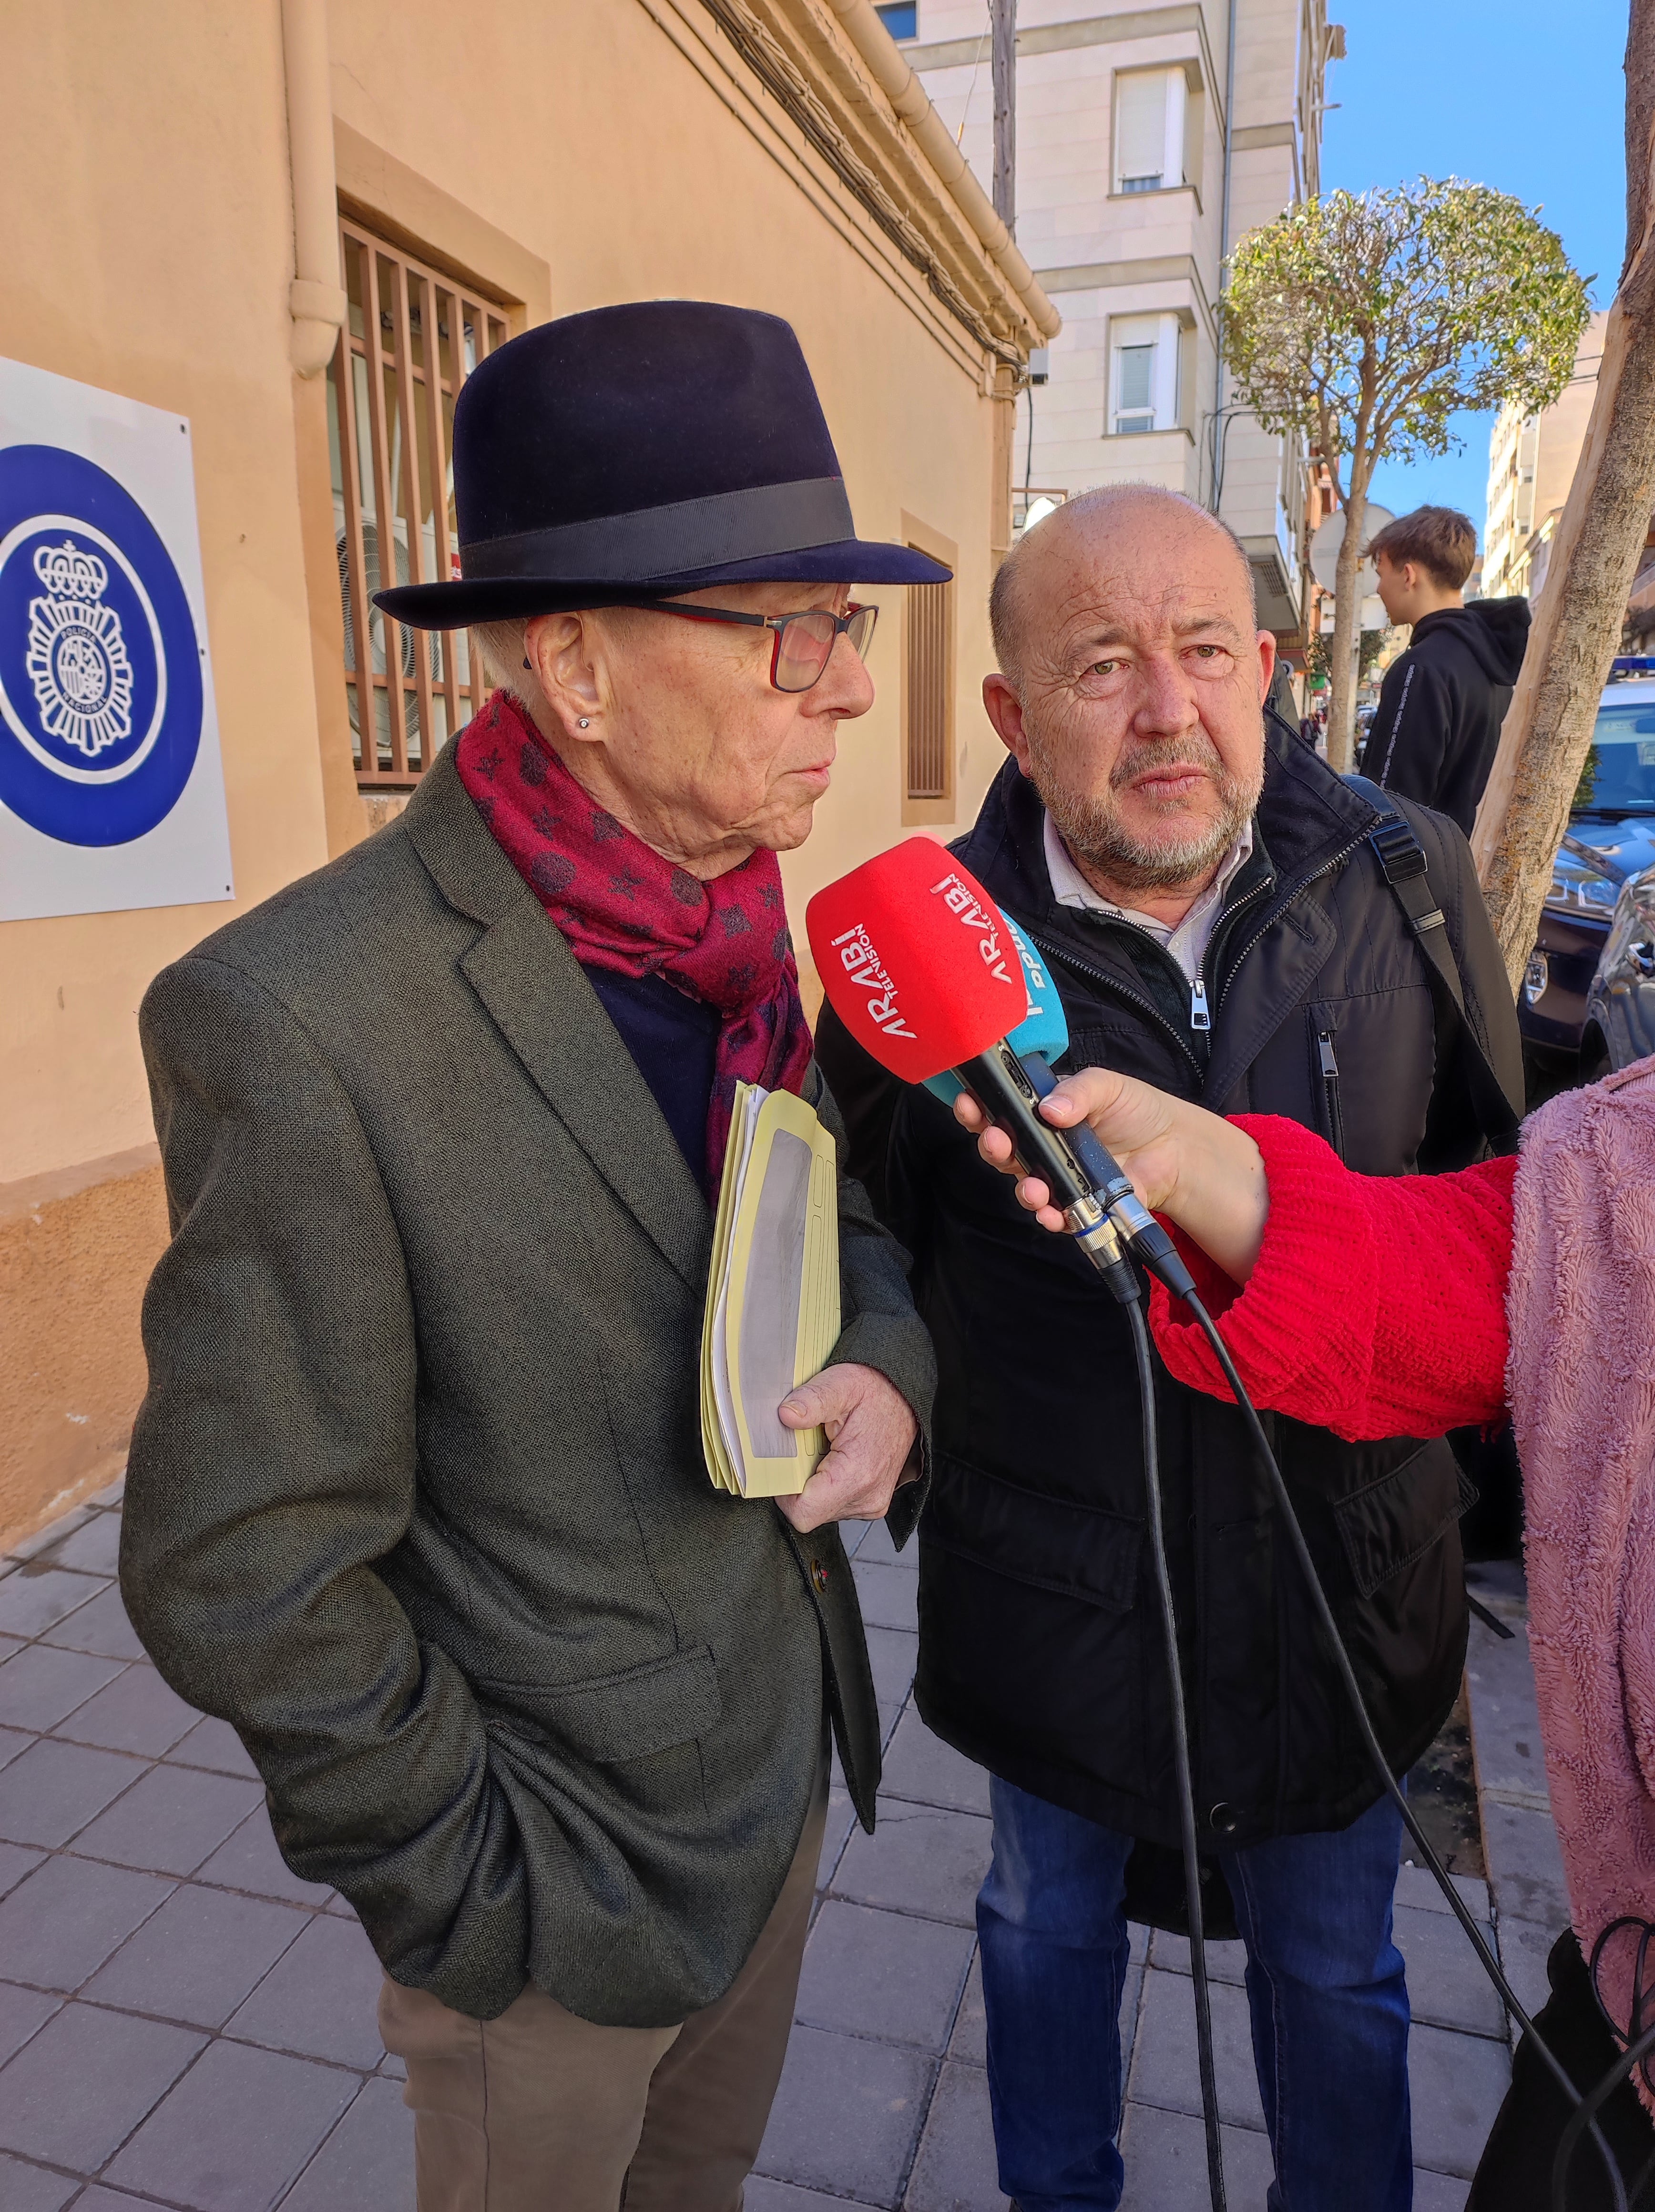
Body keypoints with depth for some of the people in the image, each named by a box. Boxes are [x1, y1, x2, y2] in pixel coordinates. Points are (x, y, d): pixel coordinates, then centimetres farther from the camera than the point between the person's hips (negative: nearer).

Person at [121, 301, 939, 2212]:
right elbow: (241, 1582, -23)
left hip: (781, 1754, 6)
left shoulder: (730, 925, -5)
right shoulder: (302, 1019, -28)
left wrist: (886, 1369, -15)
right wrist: (483, 1889, -12)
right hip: (566, 1898, -6)